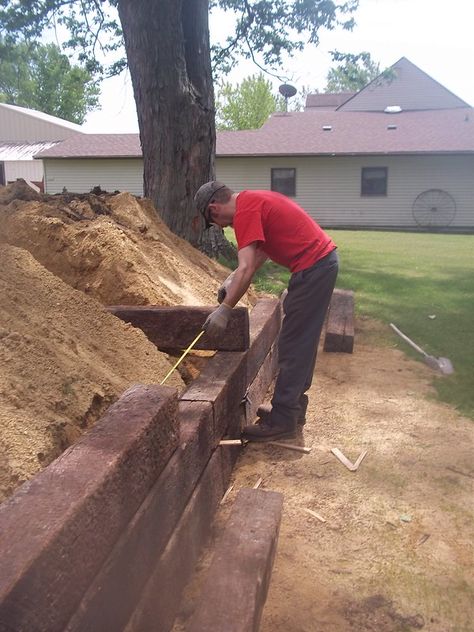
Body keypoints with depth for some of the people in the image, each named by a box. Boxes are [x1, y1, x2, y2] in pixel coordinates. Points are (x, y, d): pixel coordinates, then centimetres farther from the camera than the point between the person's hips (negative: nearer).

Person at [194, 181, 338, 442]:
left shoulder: (245, 212, -15)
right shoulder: (253, 200, 15)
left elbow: (247, 268, -22)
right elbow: (261, 249, 19)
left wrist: (224, 310, -20)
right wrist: (234, 278, 11)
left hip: (312, 268, -10)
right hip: (324, 259, 10)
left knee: (292, 346, -5)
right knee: (302, 342, 17)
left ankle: (282, 420, 4)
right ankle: (294, 405, 28)